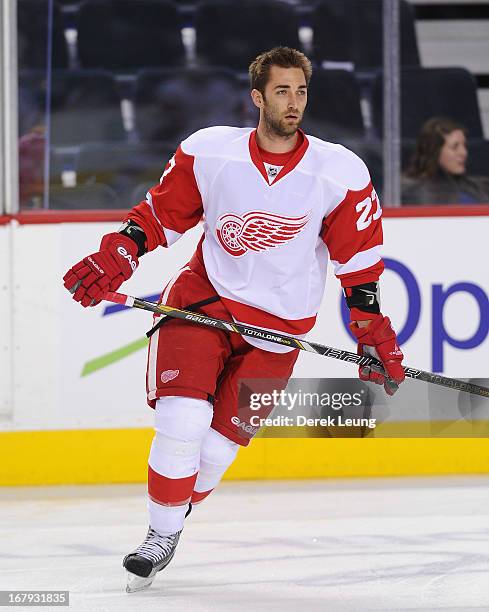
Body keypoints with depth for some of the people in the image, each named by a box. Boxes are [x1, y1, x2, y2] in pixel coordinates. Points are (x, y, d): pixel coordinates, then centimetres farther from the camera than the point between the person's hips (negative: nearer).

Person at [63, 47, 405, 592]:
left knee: (218, 444, -7)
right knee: (182, 420, -18)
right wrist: (113, 259, -8)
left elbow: (359, 261, 0)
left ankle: (170, 527, 19)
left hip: (276, 325, 0)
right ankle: (160, 537, 1)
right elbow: (161, 212, 6)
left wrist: (375, 337, -1)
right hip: (203, 297, 0)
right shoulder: (208, 153, -7)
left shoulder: (341, 173, -8)